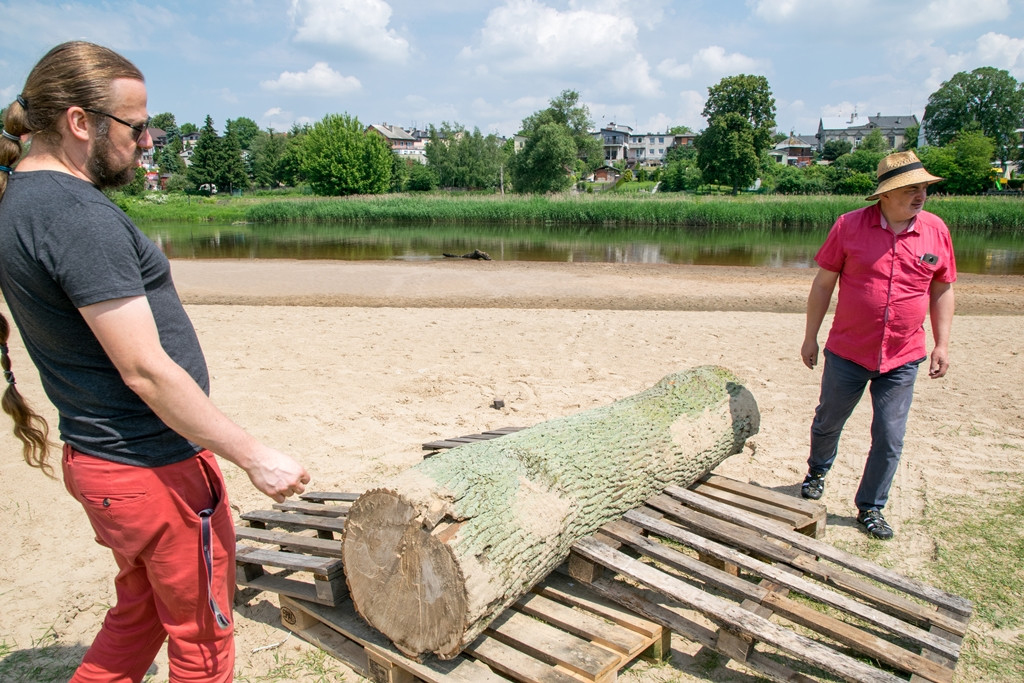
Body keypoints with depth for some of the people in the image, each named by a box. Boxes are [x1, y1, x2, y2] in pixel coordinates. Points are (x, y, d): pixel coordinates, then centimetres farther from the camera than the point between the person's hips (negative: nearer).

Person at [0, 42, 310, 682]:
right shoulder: (77, 215, -22)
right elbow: (145, 369, -25)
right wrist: (255, 455, -19)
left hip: (97, 460, 9)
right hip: (156, 470, -9)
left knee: (139, 617, 27)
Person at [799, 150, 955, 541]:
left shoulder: (936, 231, 1)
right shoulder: (849, 225, -7)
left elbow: (942, 290, 10)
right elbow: (823, 282, -2)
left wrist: (942, 344, 5)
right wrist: (810, 336, -1)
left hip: (902, 360, 2)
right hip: (847, 352, -1)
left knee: (890, 438, 6)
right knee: (827, 422, 16)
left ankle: (871, 508, 25)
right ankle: (817, 472, 46)